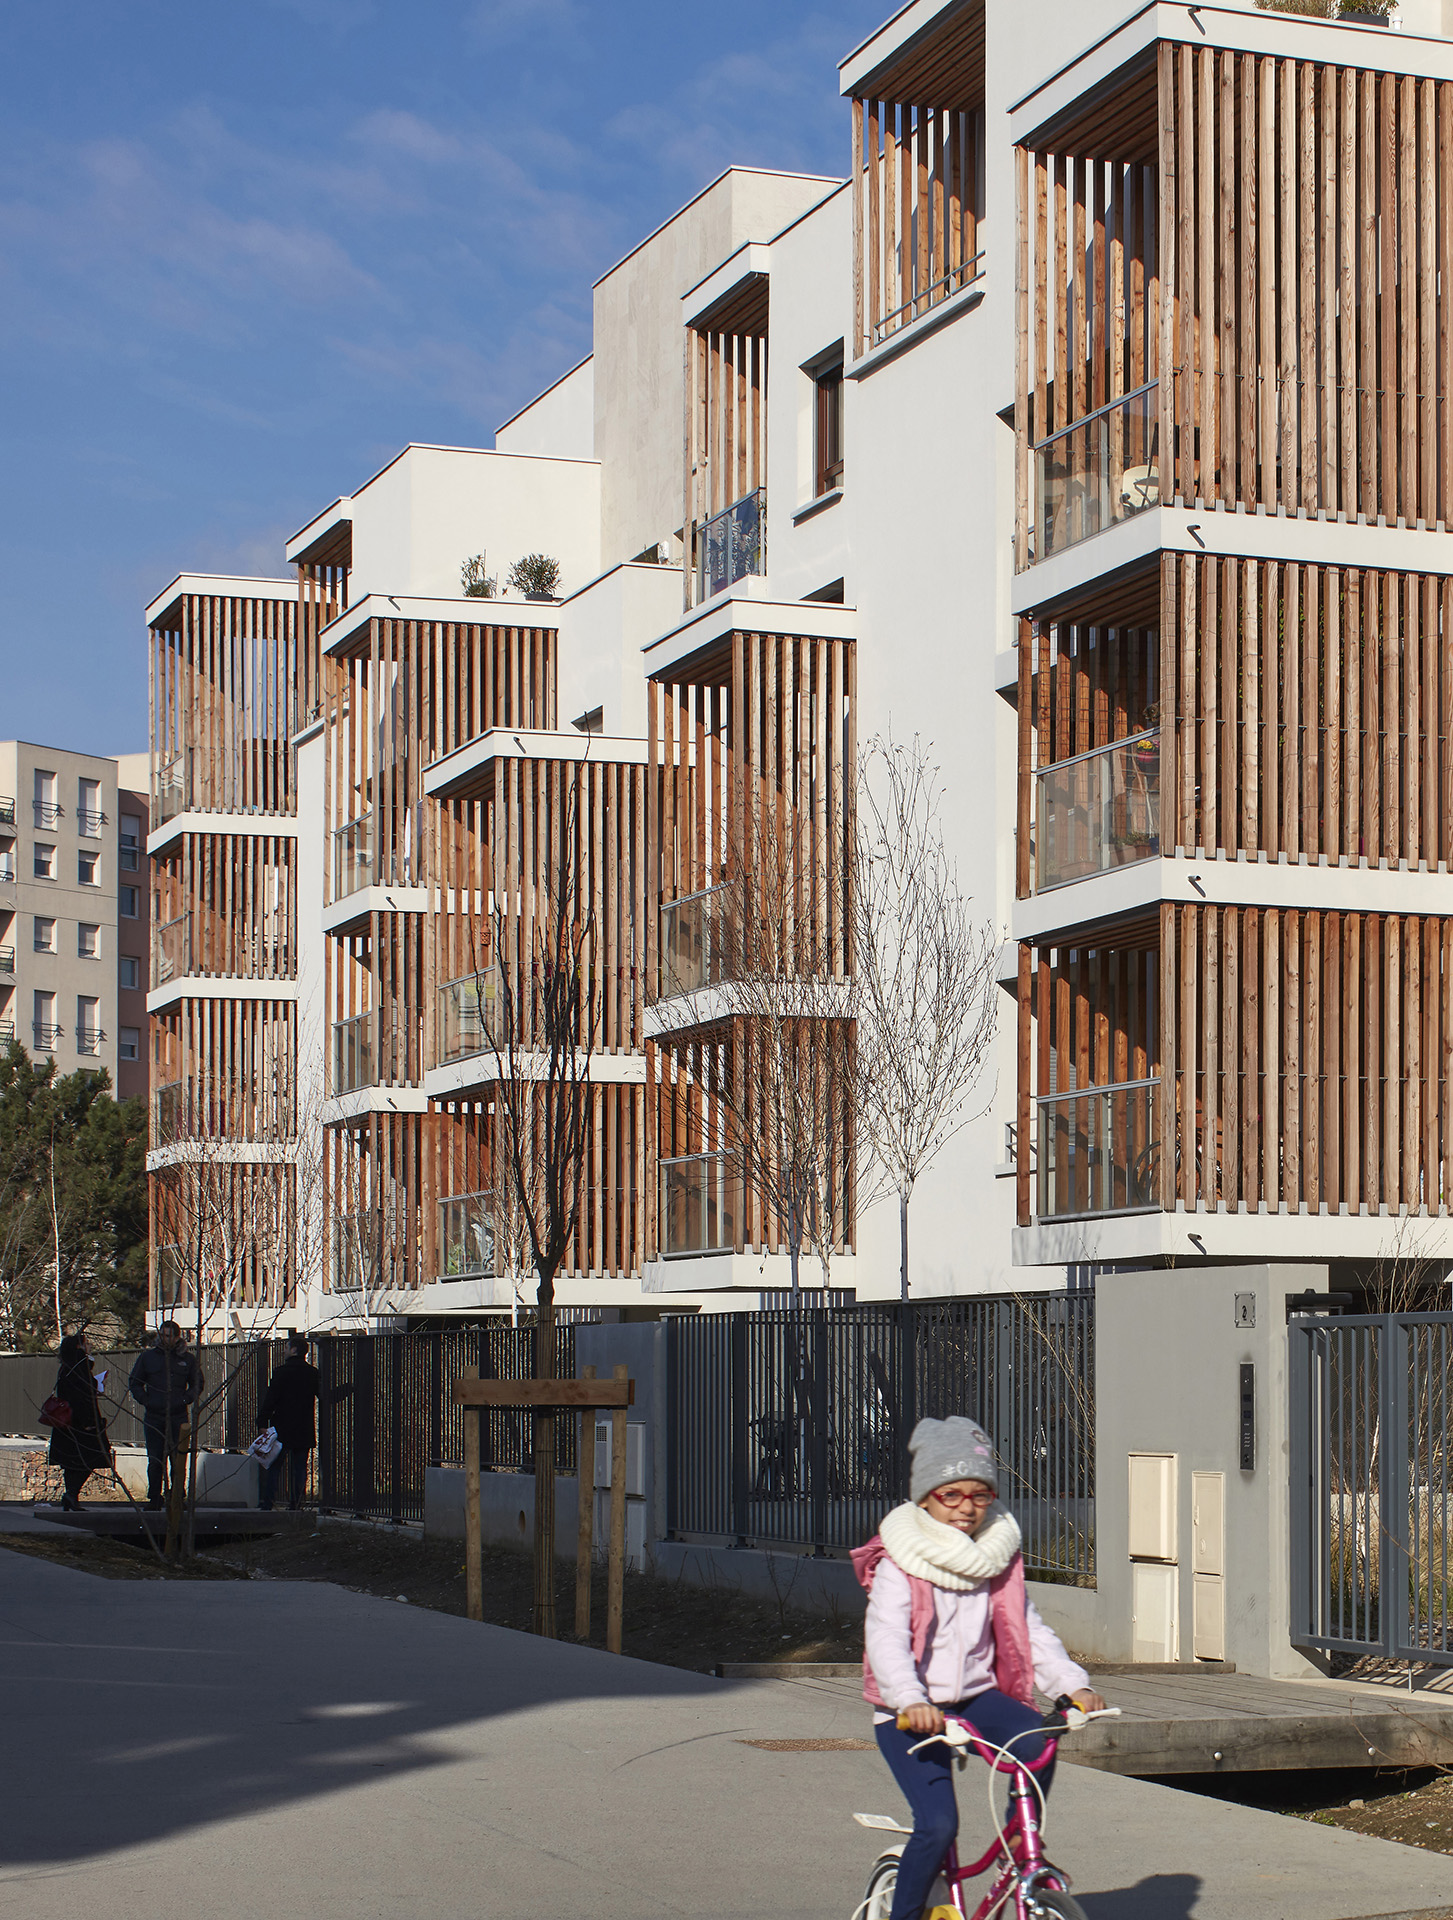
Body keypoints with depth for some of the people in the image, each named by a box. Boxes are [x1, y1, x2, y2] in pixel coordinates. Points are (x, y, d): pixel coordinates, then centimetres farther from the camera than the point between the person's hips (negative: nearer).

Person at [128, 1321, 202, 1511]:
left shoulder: (187, 1359, 6)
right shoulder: (147, 1357, 7)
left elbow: (197, 1384, 14)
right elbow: (135, 1383, 12)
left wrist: (185, 1400, -2)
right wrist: (146, 1401, -2)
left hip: (178, 1417, 0)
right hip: (153, 1418, 0)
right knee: (155, 1461, 2)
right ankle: (154, 1498, 10)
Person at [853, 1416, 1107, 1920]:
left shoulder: (998, 1561, 6)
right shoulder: (899, 1568, -11)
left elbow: (1030, 1632, 5)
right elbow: (886, 1640, -25)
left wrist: (1072, 1685, -12)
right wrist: (910, 1701, -43)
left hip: (978, 1696, 4)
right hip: (914, 1712, -4)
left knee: (1036, 1743, -27)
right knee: (938, 1825, -19)